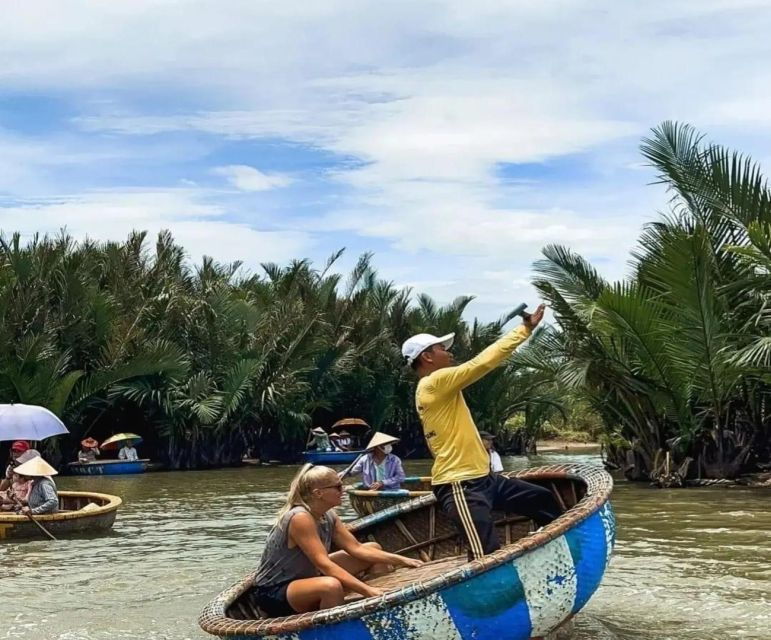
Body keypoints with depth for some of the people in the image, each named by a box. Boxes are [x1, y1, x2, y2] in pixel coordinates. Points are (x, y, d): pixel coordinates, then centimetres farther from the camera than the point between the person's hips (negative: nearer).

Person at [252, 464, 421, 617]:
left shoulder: (328, 516, -1)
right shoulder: (300, 518, -28)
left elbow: (357, 549, 1)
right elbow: (324, 564, -34)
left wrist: (401, 560, -7)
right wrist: (367, 590, -40)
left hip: (306, 577, 10)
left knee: (373, 548, 8)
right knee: (331, 586, -42)